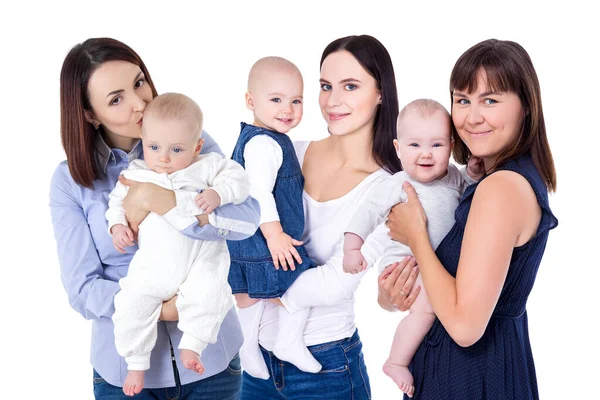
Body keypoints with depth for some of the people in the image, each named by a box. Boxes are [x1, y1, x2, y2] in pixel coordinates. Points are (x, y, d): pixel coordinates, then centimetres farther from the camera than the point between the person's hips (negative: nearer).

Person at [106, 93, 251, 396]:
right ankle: (136, 362, 11)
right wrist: (117, 224, 3)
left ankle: (192, 345, -4)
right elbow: (117, 200, 21)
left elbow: (238, 178, -2)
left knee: (209, 294, -28)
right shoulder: (135, 174, 11)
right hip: (153, 265, 2)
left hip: (201, 258, -2)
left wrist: (218, 193, -20)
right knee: (131, 304, -11)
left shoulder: (207, 167, 4)